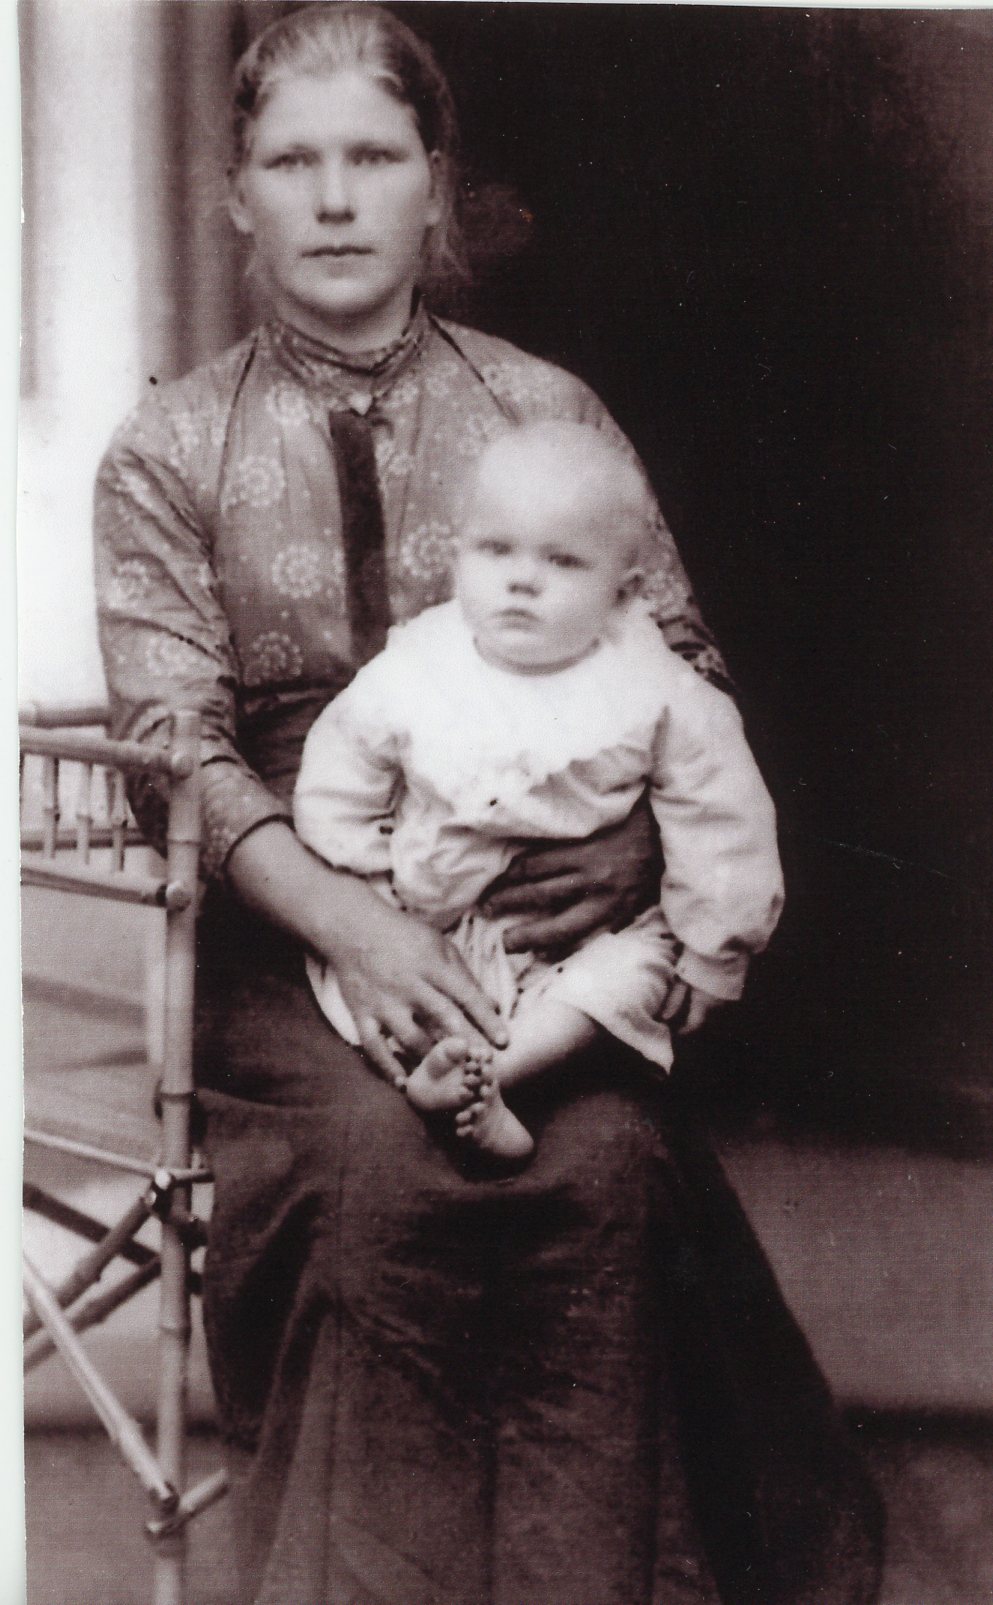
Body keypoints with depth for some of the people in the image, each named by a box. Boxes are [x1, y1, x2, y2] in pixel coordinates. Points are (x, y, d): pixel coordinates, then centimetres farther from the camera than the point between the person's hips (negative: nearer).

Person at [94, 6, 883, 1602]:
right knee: (379, 1158, -28)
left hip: (536, 907, 1)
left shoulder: (546, 410, 7)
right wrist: (347, 916, -22)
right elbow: (174, 743, -5)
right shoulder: (168, 452, 3)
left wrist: (642, 830, -15)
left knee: (604, 1157, -26)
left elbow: (678, 656, 8)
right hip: (293, 919, -1)